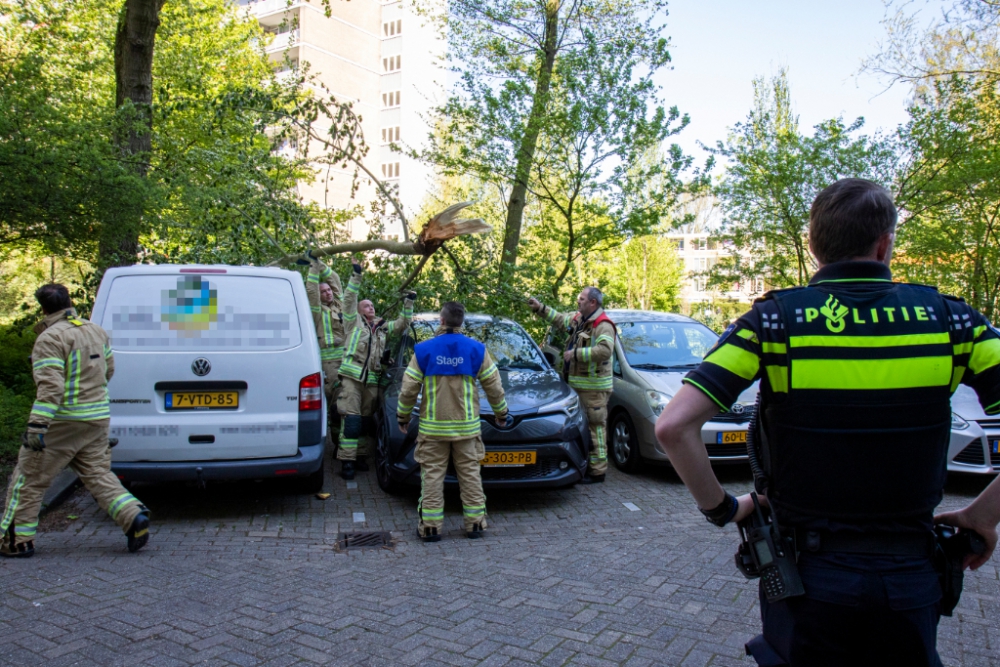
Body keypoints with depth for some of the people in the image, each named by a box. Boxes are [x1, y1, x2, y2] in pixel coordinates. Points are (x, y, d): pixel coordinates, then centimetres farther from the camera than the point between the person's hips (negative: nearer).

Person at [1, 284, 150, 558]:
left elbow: (50, 386, -23)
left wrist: (37, 425, -26)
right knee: (98, 475, 13)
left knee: (28, 479, 8)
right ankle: (135, 517, -1)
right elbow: (109, 370, 18)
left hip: (62, 422, -7)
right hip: (98, 419, 7)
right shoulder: (97, 331, 9)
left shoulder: (51, 338, -14)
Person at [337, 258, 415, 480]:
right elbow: (349, 299, -3)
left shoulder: (382, 327, 22)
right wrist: (356, 276, -9)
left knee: (366, 421, 10)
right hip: (352, 378, -5)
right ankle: (347, 461, -9)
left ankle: (360, 455, 20)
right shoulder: (354, 321, 7)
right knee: (351, 420, -10)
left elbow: (402, 323, 27)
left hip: (372, 381, 6)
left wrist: (409, 302, 16)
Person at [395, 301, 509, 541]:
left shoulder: (424, 350, -5)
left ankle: (430, 526, 7)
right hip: (467, 427, 1)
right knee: (470, 473, 10)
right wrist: (501, 412, 17)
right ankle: (475, 524, 14)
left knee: (432, 475, 6)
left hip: (433, 427, -1)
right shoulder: (476, 350, -3)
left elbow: (408, 389, -3)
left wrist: (403, 416, 12)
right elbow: (494, 386, 2)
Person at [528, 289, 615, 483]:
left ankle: (598, 471, -3)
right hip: (577, 383, 10)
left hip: (594, 387, -10)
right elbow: (559, 319, 32)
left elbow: (605, 350, -30)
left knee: (595, 427, -7)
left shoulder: (603, 325, -15)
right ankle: (585, 464, 26)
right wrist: (540, 308, 25)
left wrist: (576, 353, -25)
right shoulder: (578, 318, 14)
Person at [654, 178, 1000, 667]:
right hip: (912, 579, 2)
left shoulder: (774, 320, -11)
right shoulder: (948, 318, -5)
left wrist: (721, 508, -6)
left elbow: (674, 427, -21)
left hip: (806, 576, -1)